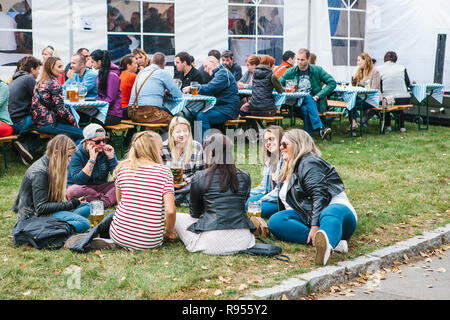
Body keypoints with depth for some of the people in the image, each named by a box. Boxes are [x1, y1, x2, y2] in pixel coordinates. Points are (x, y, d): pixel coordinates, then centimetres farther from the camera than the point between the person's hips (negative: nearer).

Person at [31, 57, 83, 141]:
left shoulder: (40, 82, 15)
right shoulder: (54, 83, -12)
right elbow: (60, 108, -15)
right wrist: (73, 121, -1)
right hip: (48, 124, -9)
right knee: (82, 134, -8)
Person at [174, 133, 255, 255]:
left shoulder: (199, 178, -4)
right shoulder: (245, 177, 4)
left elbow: (194, 213, 8)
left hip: (212, 243, -4)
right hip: (242, 241, 4)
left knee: (177, 217, 20)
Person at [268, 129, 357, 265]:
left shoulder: (309, 163, -4)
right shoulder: (289, 169, 27)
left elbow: (319, 195, -18)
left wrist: (315, 226, -28)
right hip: (307, 217, 8)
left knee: (331, 214, -43)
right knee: (275, 221, -19)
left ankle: (326, 245, -81)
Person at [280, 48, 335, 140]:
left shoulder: (317, 70, 6)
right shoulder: (290, 72, 10)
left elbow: (332, 83, 2)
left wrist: (318, 96, -9)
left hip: (314, 102, 0)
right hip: (297, 103, 0)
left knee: (305, 109, -36)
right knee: (308, 97, -34)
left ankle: (308, 138, -38)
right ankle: (321, 128, -47)